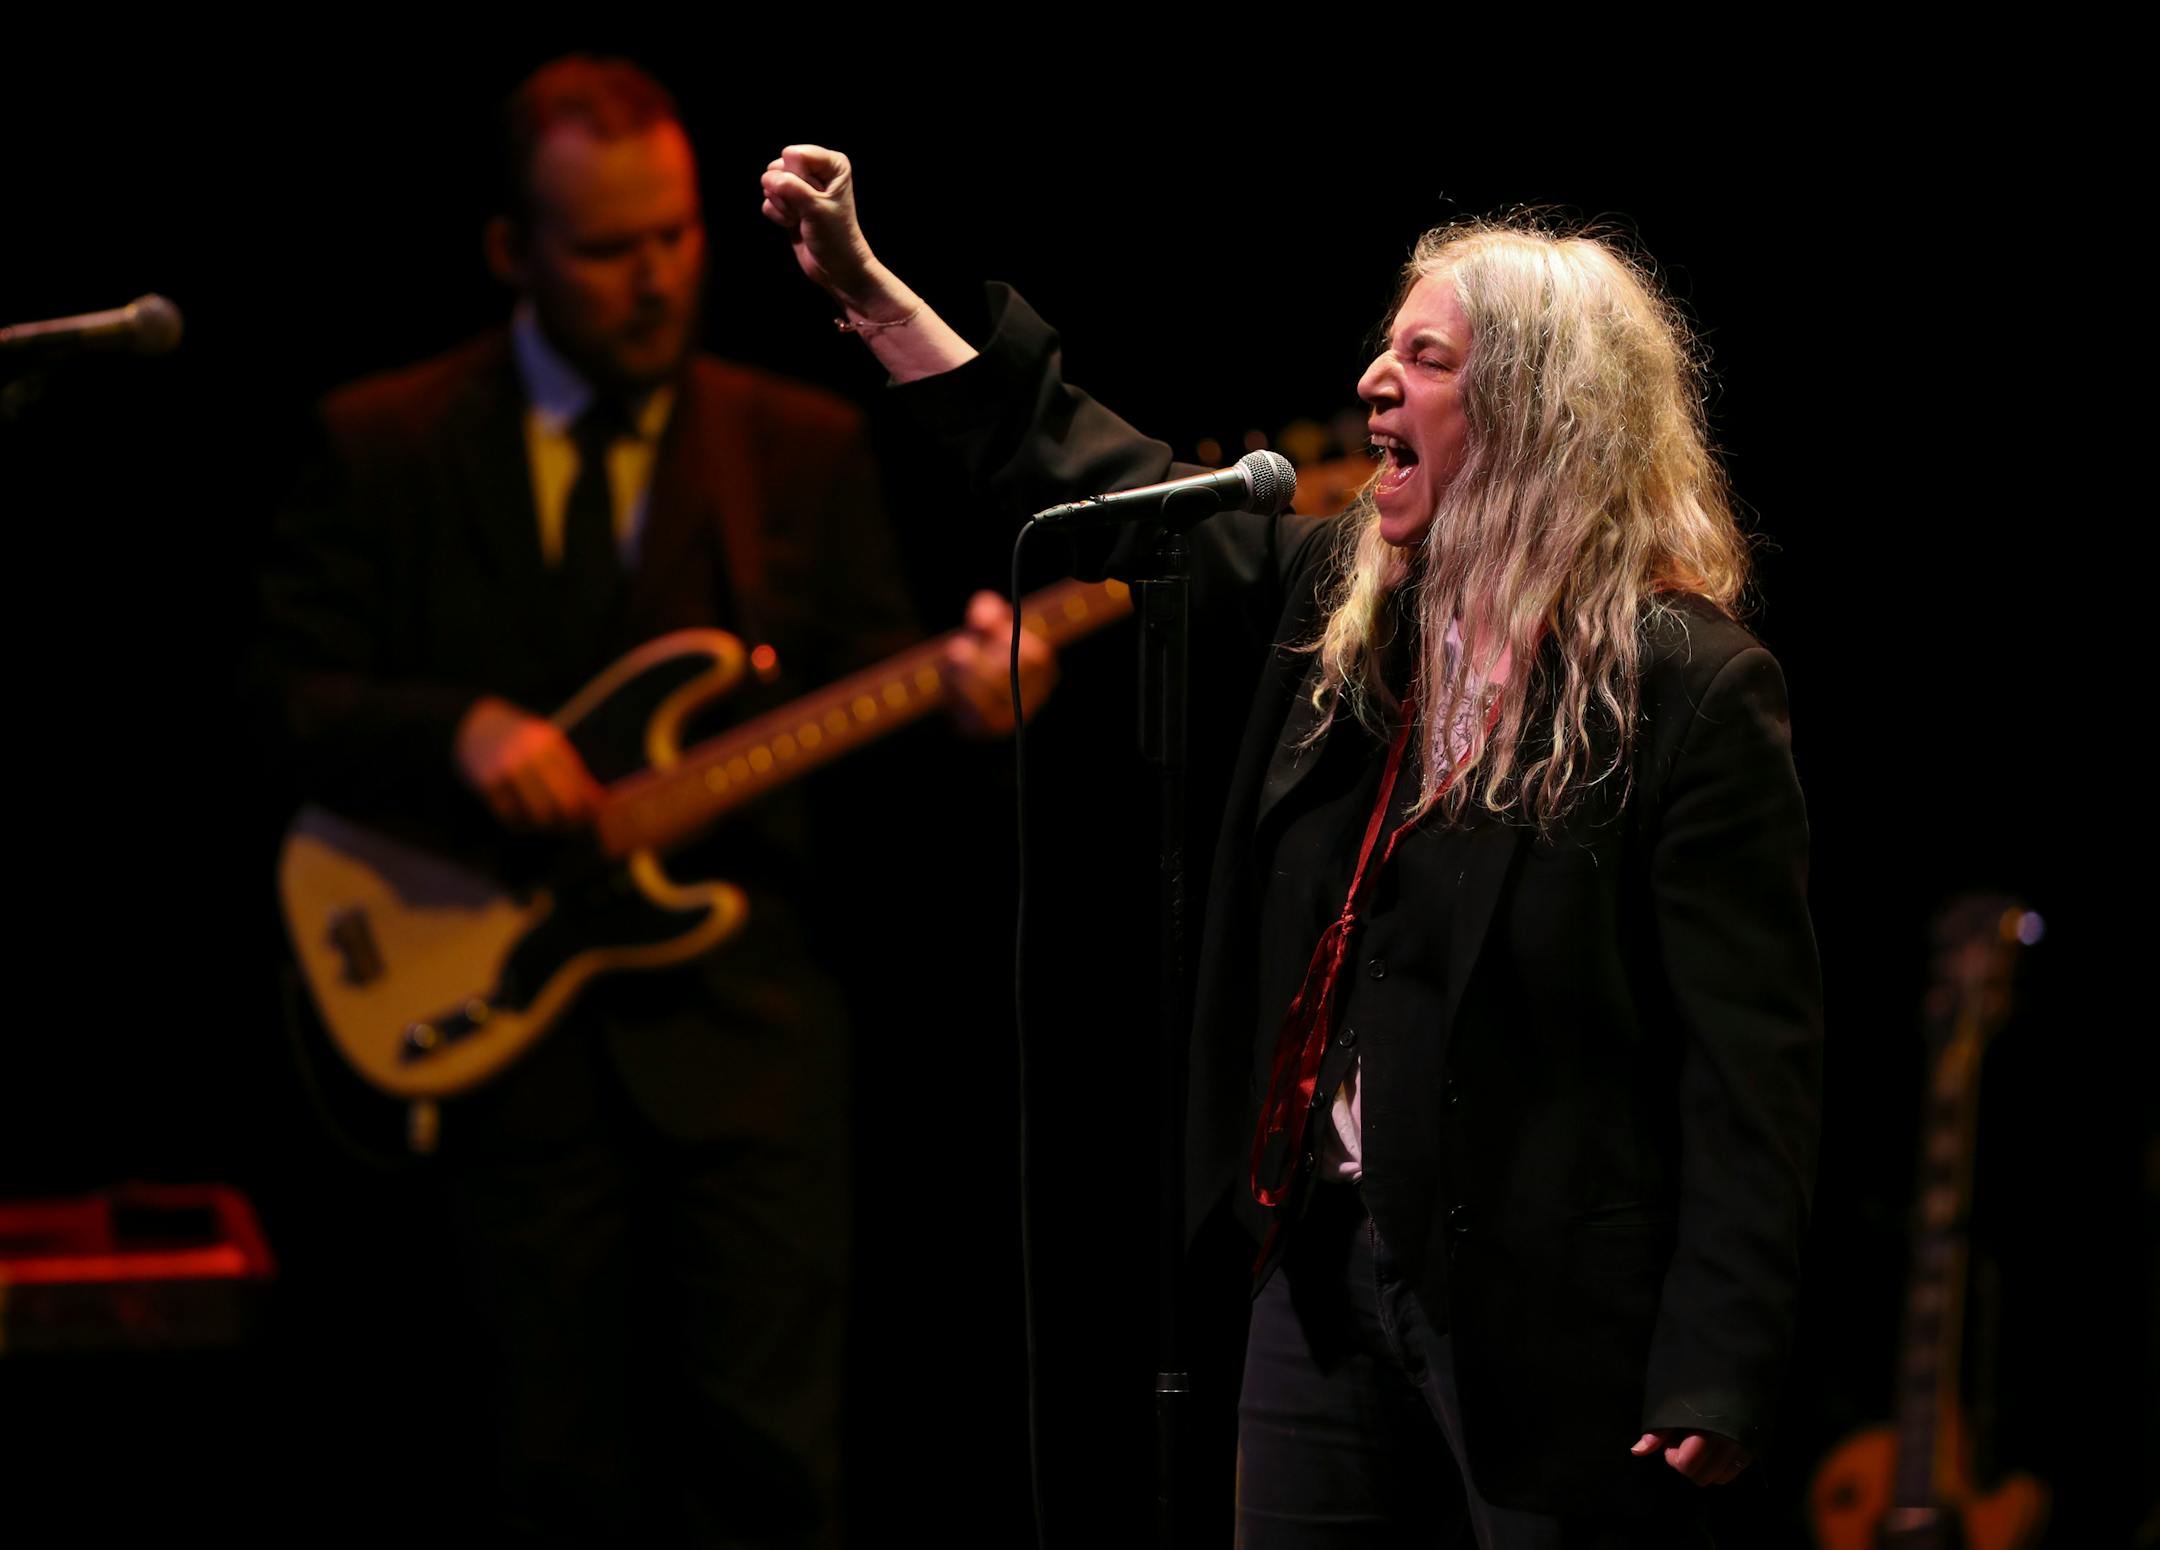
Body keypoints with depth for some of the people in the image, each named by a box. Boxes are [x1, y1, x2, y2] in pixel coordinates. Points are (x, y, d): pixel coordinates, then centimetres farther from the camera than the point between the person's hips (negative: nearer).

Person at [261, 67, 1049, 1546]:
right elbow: (280, 701, 1)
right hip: (505, 1015, 0)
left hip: (746, 1019, 0)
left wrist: (968, 701, -15)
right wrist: (458, 731, -18)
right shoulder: (383, 444, 5)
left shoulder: (807, 449, 9)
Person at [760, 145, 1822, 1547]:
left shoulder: (1690, 687, -14)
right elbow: (1098, 477, 19)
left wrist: (1716, 1382, -21)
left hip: (1557, 1321, -7)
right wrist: (866, 285, 16)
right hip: (1333, 1267, 7)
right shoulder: (1343, 599, 8)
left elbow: (1755, 1059, -16)